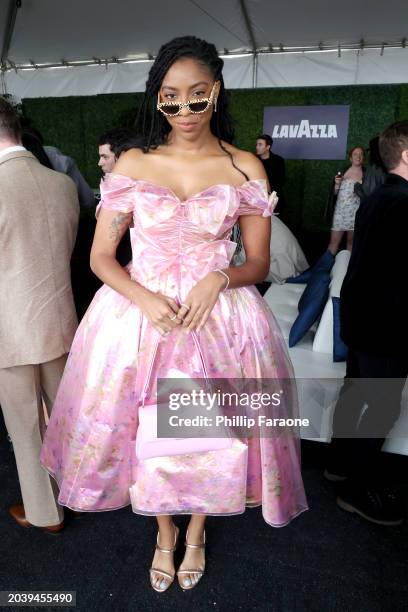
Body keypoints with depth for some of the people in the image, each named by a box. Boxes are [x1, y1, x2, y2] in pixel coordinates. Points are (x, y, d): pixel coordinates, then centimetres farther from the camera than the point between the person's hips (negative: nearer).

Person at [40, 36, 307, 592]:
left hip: (219, 316, 0)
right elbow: (100, 256, 1)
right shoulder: (132, 164, 1)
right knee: (149, 430, 13)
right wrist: (146, 299, -17)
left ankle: (197, 532, 46)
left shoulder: (245, 167, 0)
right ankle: (165, 533, 46)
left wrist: (218, 280, -19)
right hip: (140, 311, 1)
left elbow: (259, 263, 3)